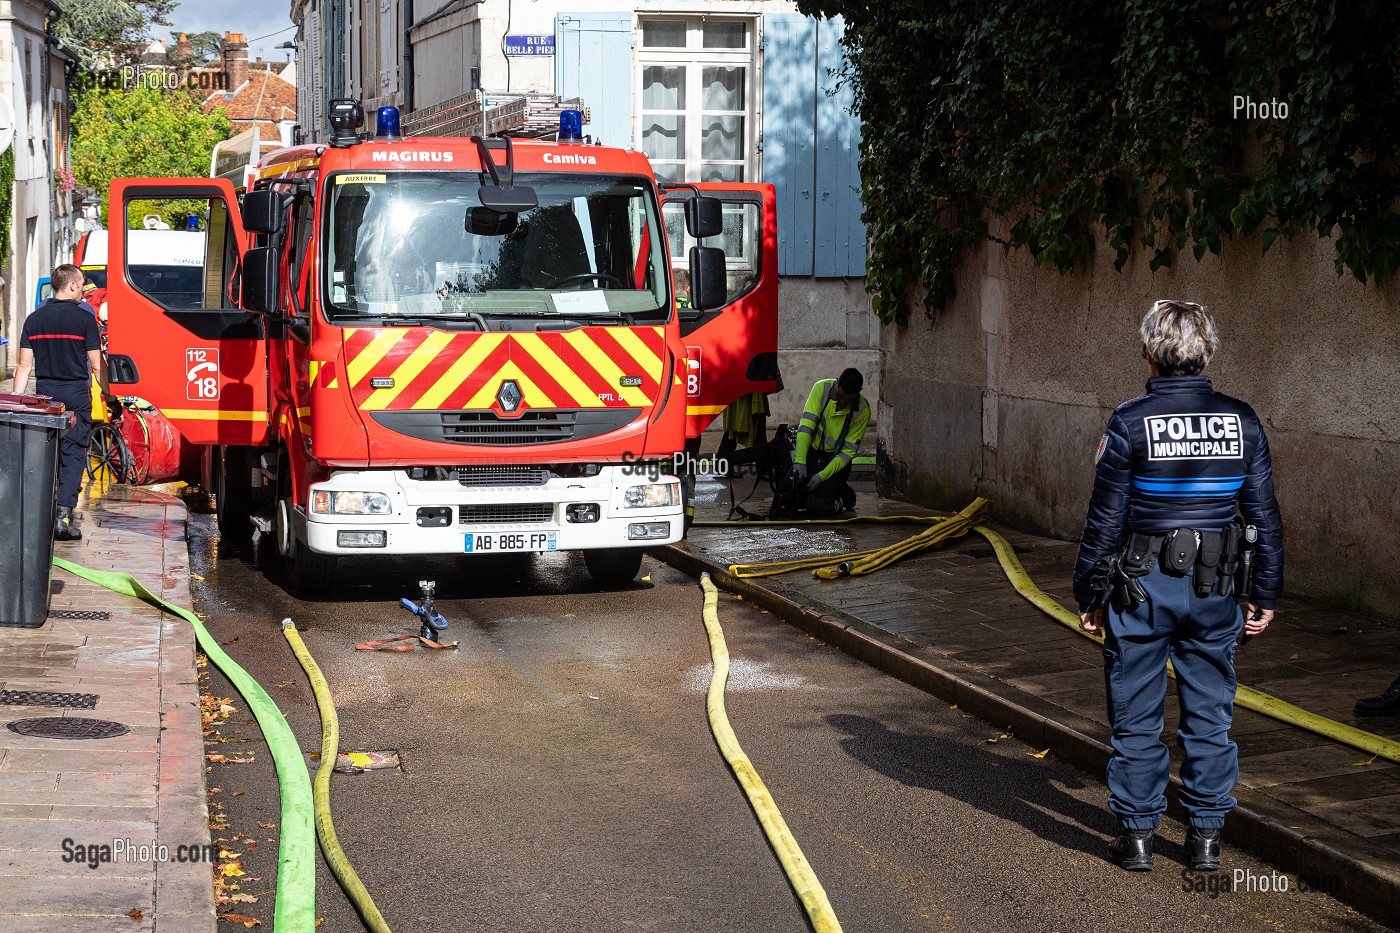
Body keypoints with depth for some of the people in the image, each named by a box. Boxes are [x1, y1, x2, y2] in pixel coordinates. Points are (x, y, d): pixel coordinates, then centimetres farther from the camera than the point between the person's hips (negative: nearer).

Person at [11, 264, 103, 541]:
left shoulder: (35, 319, 6)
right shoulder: (84, 318, -6)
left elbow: (25, 365, 5)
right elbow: (96, 365, -6)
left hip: (45, 393, 4)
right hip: (76, 394, -4)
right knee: (73, 455, -3)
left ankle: (45, 515, 20)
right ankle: (63, 515, -12)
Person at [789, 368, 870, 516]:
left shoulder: (862, 410, -15)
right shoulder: (822, 388, -14)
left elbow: (849, 451, -13)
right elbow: (806, 424, -20)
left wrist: (822, 476, -23)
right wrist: (799, 462, -30)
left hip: (836, 459, -2)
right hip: (812, 450, 2)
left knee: (817, 507, -21)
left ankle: (844, 495, 11)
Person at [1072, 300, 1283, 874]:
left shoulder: (1131, 423, -11)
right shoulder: (1242, 422, -1)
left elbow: (1105, 519, -7)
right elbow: (1265, 516, 3)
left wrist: (1090, 595, 2)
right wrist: (1264, 594, 12)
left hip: (1142, 587, -3)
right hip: (1213, 589, 3)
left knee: (1137, 718, 8)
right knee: (1210, 716, 12)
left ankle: (1137, 835, 13)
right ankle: (1206, 837, 17)